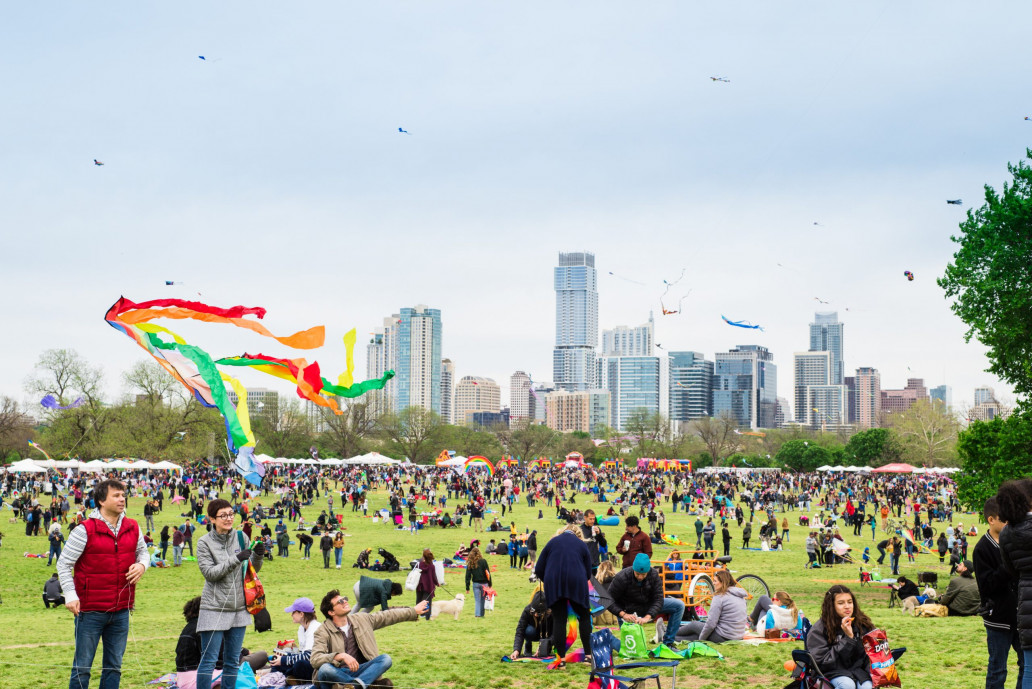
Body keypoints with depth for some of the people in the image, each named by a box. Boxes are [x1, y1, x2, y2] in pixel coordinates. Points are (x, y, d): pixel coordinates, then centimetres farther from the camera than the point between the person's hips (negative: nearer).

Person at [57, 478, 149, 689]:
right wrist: (70, 596, -15)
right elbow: (63, 564, -6)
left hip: (121, 610, 5)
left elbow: (143, 552, 20)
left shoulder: (133, 528, 5)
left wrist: (142, 564, -4)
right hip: (90, 611, -5)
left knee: (114, 666, 11)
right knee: (82, 667, 2)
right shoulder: (85, 530, -10)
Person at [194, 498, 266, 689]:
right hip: (214, 609, -5)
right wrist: (236, 559, -24)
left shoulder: (241, 537, 5)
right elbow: (209, 572, -15)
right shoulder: (205, 542, -6)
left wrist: (258, 555, -11)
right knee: (209, 660, -3)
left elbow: (253, 570, 10)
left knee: (233, 661, 12)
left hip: (239, 608, 5)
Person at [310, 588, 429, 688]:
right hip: (337, 673, -4)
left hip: (358, 670, 4)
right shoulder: (323, 632, -7)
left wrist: (414, 611, 26)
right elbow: (315, 660, -20)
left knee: (385, 659, -19)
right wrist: (341, 656, -33)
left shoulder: (361, 619, 10)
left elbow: (388, 616, 21)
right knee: (325, 668, -38)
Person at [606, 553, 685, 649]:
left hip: (648, 605, 4)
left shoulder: (654, 575, -17)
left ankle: (668, 642, -4)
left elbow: (658, 599, -17)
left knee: (679, 605, -9)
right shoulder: (621, 578, -26)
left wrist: (647, 617, -32)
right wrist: (623, 614, -32)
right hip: (628, 611, -4)